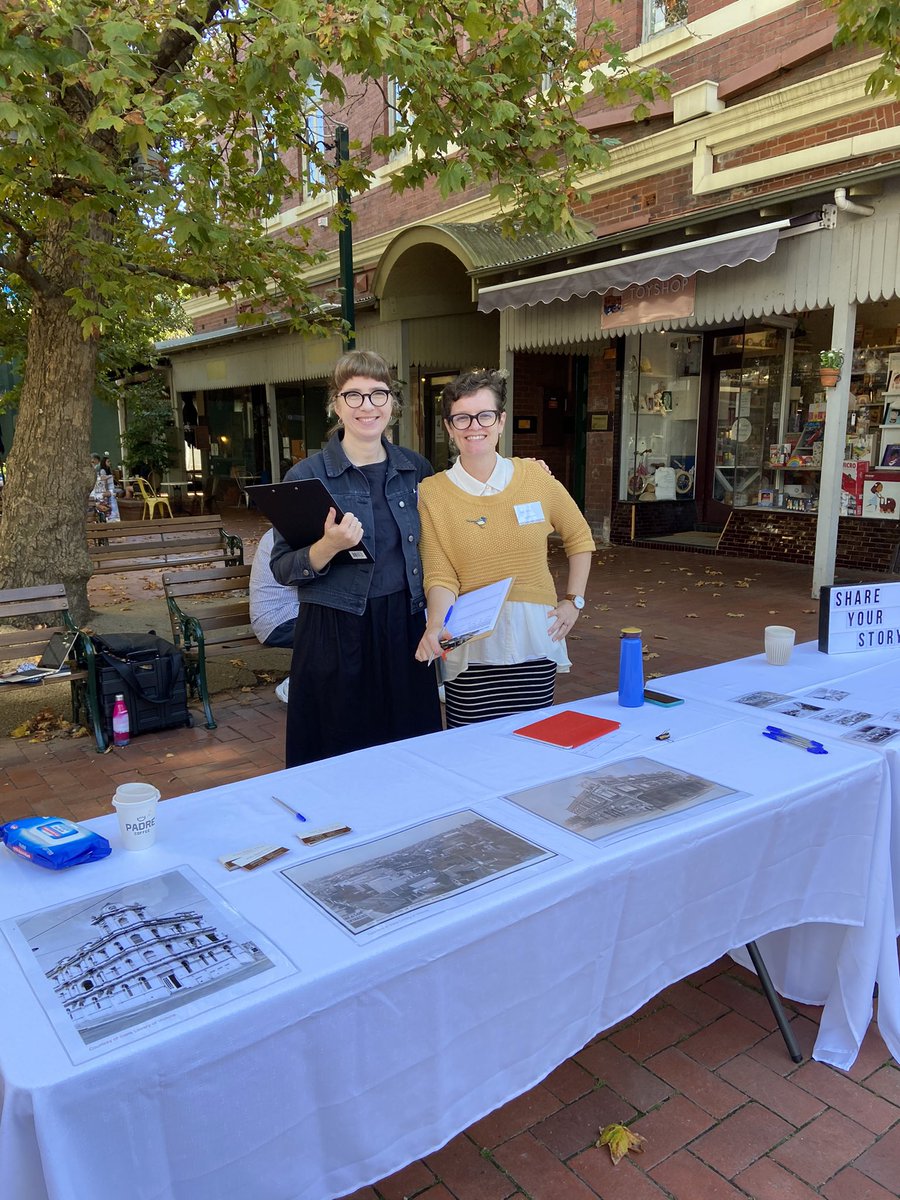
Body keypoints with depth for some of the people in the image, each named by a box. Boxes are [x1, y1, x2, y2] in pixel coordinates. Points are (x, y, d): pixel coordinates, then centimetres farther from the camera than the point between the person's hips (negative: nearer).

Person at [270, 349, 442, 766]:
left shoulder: (416, 469, 6)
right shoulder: (307, 476, -6)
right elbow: (282, 569, -7)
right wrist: (328, 547, -23)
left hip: (404, 627, 4)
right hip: (336, 634, -3)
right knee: (340, 755, 6)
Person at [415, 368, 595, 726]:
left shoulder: (534, 476, 2)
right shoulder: (432, 492, -2)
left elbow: (579, 538, 16)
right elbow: (440, 576, -8)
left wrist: (574, 600, 10)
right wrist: (437, 627, -25)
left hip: (534, 641, 2)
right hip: (470, 647, -1)